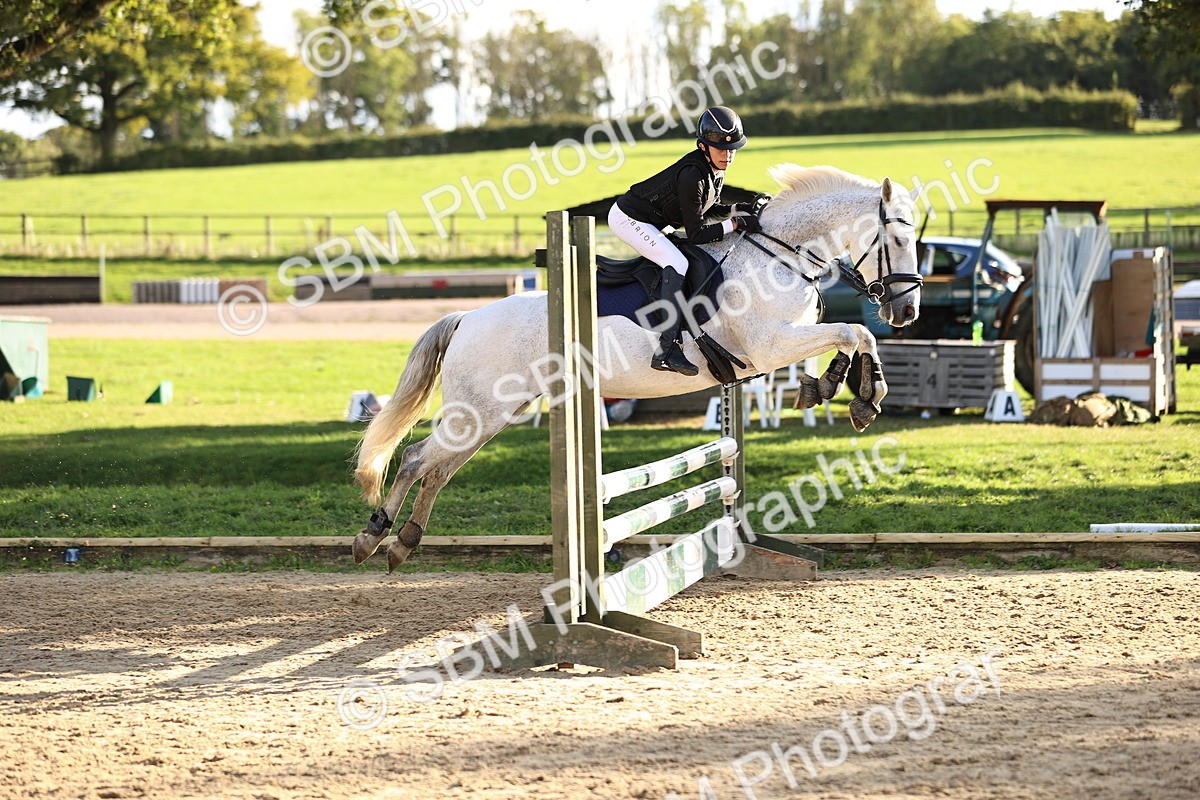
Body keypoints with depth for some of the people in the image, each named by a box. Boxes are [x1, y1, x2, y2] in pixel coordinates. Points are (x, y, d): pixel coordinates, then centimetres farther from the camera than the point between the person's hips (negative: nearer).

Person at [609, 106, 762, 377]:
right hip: (629, 219, -11)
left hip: (649, 221, 11)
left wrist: (739, 209, -2)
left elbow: (709, 209, 14)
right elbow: (696, 234, -26)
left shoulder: (716, 169, -2)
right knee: (677, 264, -26)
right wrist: (735, 223, -26)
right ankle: (666, 350, -32)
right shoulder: (693, 175, -31)